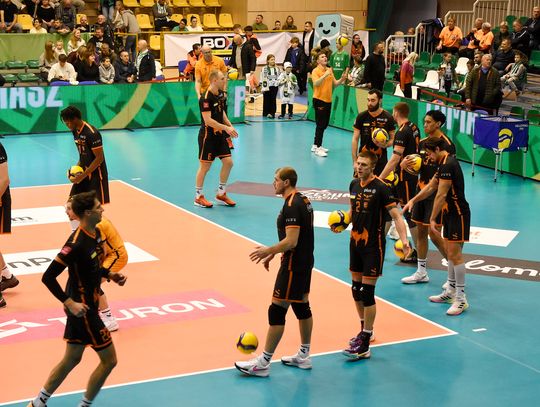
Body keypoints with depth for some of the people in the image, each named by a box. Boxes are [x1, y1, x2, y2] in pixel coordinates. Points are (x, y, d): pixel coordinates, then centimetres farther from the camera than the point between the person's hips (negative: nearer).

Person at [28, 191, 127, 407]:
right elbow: (48, 277, -25)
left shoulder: (95, 233, 3)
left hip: (87, 304, 9)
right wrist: (69, 303, -24)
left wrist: (110, 275, 8)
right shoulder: (76, 243, -25)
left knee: (71, 359, 19)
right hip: (82, 308, -9)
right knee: (109, 360, 1)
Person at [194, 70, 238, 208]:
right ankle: (199, 197, 12)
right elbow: (208, 120, -26)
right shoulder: (205, 98, -21)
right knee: (205, 166, 0)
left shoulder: (221, 94, 6)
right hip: (208, 135, -8)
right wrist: (226, 128, -27)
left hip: (219, 134, 8)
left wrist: (230, 126, 7)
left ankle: (221, 194, 19)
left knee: (228, 162, 5)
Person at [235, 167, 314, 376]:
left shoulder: (291, 206, -20)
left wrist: (268, 251, -13)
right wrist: (273, 253, 20)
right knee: (302, 306, 16)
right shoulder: (302, 200, 11)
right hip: (305, 261, 10)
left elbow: (291, 241, -25)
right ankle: (303, 356, 26)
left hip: (293, 265, -10)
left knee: (277, 310, -6)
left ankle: (263, 363, -2)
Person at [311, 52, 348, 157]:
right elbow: (316, 83, -25)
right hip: (319, 100, -7)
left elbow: (335, 83, 14)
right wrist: (325, 75, -34)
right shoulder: (316, 71, -9)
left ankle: (316, 145, 25)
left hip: (328, 101, 7)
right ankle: (317, 148, -3)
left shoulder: (329, 70, 11)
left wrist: (342, 79, -3)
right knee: (320, 125, -7)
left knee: (325, 124, 13)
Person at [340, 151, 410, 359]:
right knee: (356, 289, 15)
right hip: (355, 242, 7)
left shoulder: (381, 188, -15)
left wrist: (404, 240, -32)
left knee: (367, 292, -7)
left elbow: (396, 216, -19)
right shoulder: (354, 184, 6)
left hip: (373, 246, -7)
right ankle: (365, 330, 34)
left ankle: (364, 346, -4)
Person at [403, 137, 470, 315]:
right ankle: (451, 292, 25)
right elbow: (431, 187, 22)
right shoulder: (444, 163, 13)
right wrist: (413, 201, 17)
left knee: (454, 253, -10)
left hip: (458, 213, -10)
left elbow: (441, 195, -20)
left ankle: (461, 299, -8)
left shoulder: (448, 165, -19)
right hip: (450, 213, 10)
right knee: (450, 252, 15)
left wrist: (432, 219, -15)